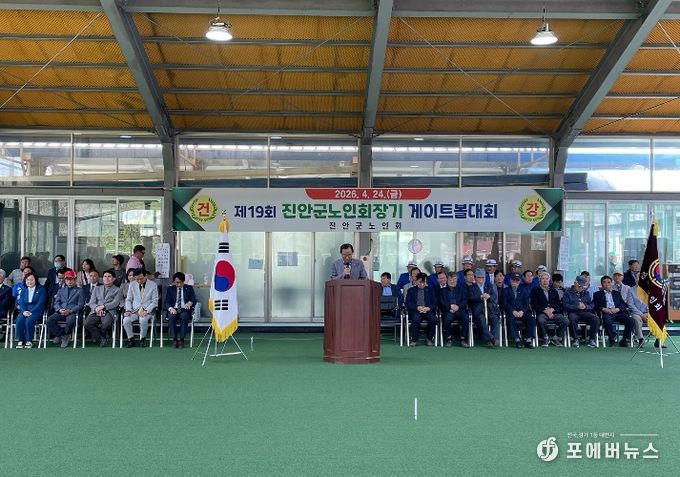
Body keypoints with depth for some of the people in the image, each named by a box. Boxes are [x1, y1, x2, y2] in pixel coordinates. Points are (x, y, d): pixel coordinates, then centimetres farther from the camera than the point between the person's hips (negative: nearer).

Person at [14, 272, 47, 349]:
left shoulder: (41, 289, 3)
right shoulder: (23, 289, 17)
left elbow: (40, 303, -7)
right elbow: (21, 302, 7)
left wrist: (31, 312, -19)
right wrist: (24, 311, -14)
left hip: (36, 311, -3)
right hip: (25, 310, 3)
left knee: (29, 320, -33)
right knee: (19, 320, -28)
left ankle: (29, 341, -20)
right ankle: (21, 341, -21)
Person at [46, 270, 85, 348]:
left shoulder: (79, 291, 13)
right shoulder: (61, 290, 25)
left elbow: (80, 305, 3)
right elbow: (56, 303, 14)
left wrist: (70, 311, -13)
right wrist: (59, 309, -9)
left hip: (72, 312, -4)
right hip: (61, 312, 4)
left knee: (70, 321, -37)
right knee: (49, 320, -26)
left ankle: (66, 335, -7)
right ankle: (62, 335, -8)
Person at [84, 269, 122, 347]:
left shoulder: (117, 290, 15)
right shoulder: (97, 289, 26)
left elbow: (115, 303, 0)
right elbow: (91, 302, 13)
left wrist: (102, 307, -14)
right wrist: (96, 308, -10)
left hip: (108, 312, -3)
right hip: (96, 312, 3)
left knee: (106, 324, -36)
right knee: (87, 323, -29)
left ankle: (102, 336, -1)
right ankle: (100, 338, -9)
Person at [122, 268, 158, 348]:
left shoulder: (153, 285, 2)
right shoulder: (132, 285, 11)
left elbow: (154, 302, -1)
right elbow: (128, 299, 12)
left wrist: (146, 311, -15)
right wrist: (128, 310, -6)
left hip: (147, 311, -3)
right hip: (134, 310, 3)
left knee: (143, 320, -36)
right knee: (126, 320, -28)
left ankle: (142, 339, -12)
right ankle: (130, 339, -8)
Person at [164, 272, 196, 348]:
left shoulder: (189, 288, 14)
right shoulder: (170, 289, 15)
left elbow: (194, 300, 4)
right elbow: (166, 302, 5)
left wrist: (189, 303, -21)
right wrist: (170, 308, -19)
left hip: (184, 309, 0)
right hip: (173, 309, 1)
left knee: (184, 316, -35)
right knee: (171, 316, -34)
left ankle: (181, 339, -30)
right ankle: (174, 339, -27)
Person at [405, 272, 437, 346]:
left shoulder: (430, 290, 18)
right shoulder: (411, 290, 15)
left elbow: (434, 303, 9)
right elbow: (408, 303, 4)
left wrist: (428, 308, -13)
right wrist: (417, 307, -15)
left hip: (428, 310, 1)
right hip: (415, 310, -1)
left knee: (433, 319, -32)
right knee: (416, 319, -36)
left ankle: (430, 339, -10)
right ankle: (414, 340, -20)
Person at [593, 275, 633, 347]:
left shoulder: (617, 293, 29)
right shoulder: (597, 294, 22)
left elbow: (623, 304, 15)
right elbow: (595, 305, 7)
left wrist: (617, 309, -7)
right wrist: (603, 309, -12)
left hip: (617, 312, 3)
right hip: (606, 313, -3)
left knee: (630, 320, -25)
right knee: (607, 321, -38)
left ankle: (624, 340, -13)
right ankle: (612, 339, -23)